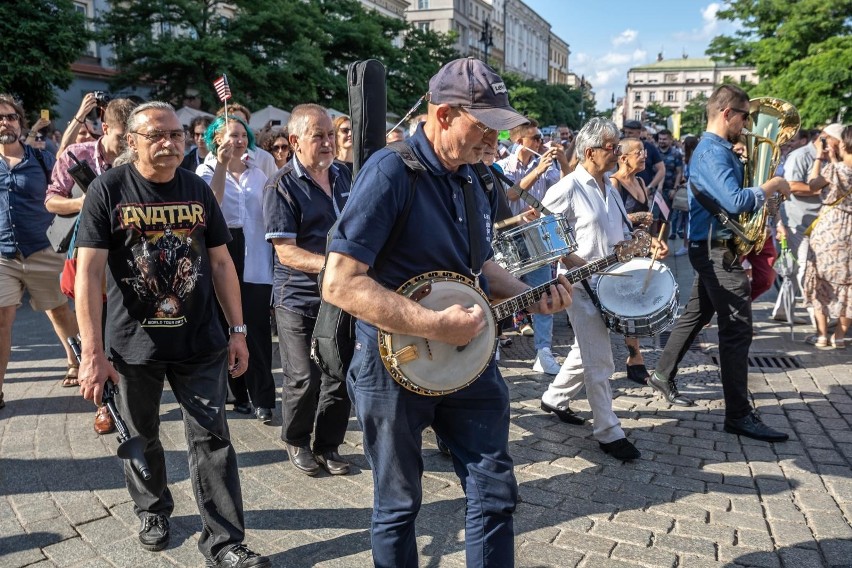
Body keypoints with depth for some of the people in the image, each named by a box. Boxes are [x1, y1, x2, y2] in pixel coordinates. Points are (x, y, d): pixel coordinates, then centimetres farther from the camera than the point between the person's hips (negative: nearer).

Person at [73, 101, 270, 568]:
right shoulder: (108, 190, -7)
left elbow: (220, 262, 6)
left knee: (211, 438, 2)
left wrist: (237, 330, 3)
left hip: (200, 341, 2)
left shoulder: (198, 190, 2)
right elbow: (89, 271, -12)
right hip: (133, 342, -1)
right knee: (141, 436, 17)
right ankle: (152, 509, 43)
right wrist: (92, 351, -18)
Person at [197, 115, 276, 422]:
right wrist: (221, 164, -19)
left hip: (256, 260, 1)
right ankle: (241, 395, 19)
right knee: (228, 327, 6)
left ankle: (261, 399, 0)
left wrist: (272, 256, 10)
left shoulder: (257, 173, 14)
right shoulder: (207, 170, 4)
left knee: (256, 328, -4)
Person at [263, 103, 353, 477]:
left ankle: (328, 445, 27)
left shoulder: (346, 177, 8)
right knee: (304, 379, 0)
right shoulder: (282, 187, -9)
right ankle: (296, 441, 26)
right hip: (299, 300, -5)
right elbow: (285, 251, -15)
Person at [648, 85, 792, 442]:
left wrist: (765, 190, 5)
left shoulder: (714, 149, 16)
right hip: (719, 249, -11)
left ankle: (663, 375, 31)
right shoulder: (713, 152, -17)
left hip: (711, 248, 11)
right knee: (737, 329, -8)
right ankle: (739, 415, -3)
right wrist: (773, 185, -15)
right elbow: (735, 201, -29)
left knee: (696, 314, 19)